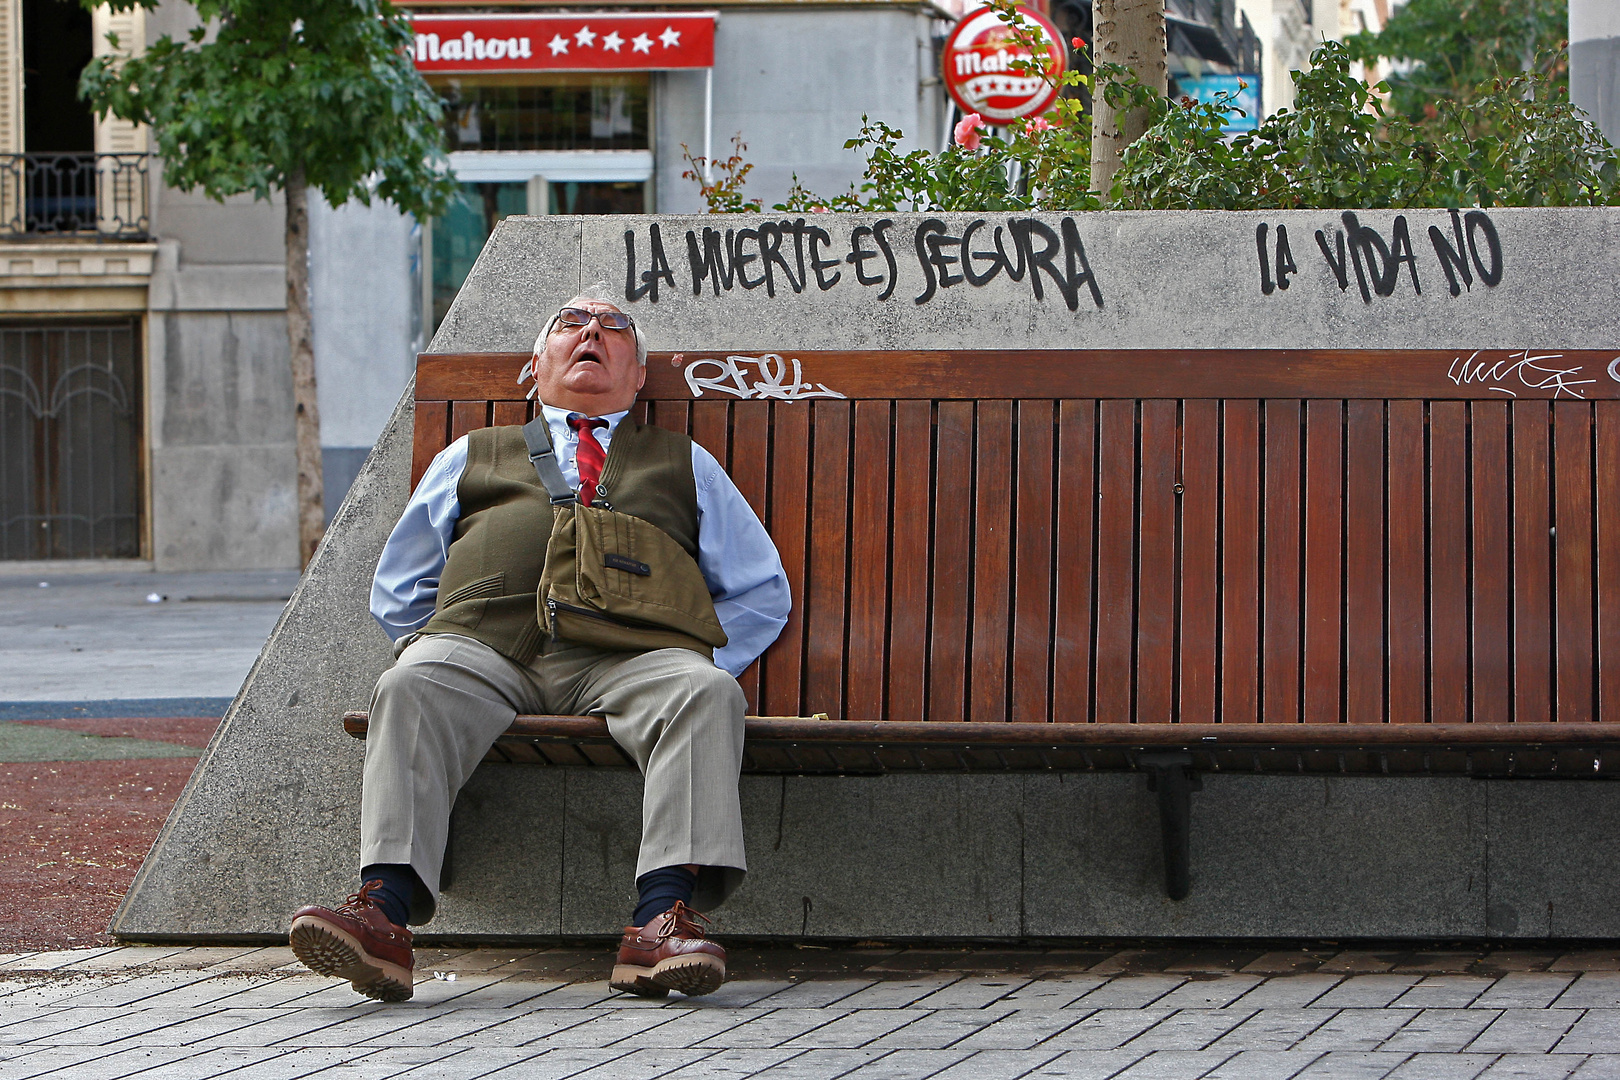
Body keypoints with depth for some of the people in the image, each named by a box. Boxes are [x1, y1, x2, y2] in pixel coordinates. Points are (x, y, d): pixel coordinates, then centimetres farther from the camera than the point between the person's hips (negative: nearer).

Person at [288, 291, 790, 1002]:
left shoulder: (684, 464, 33)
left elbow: (762, 594, 28)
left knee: (708, 694, -34)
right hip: (481, 645, 0)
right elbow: (397, 593, 34)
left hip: (625, 659, 0)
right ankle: (383, 913, -49)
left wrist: (692, 661, 9)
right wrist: (428, 643, 12)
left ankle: (664, 917, -47)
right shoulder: (471, 458, 35)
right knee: (411, 689, -33)